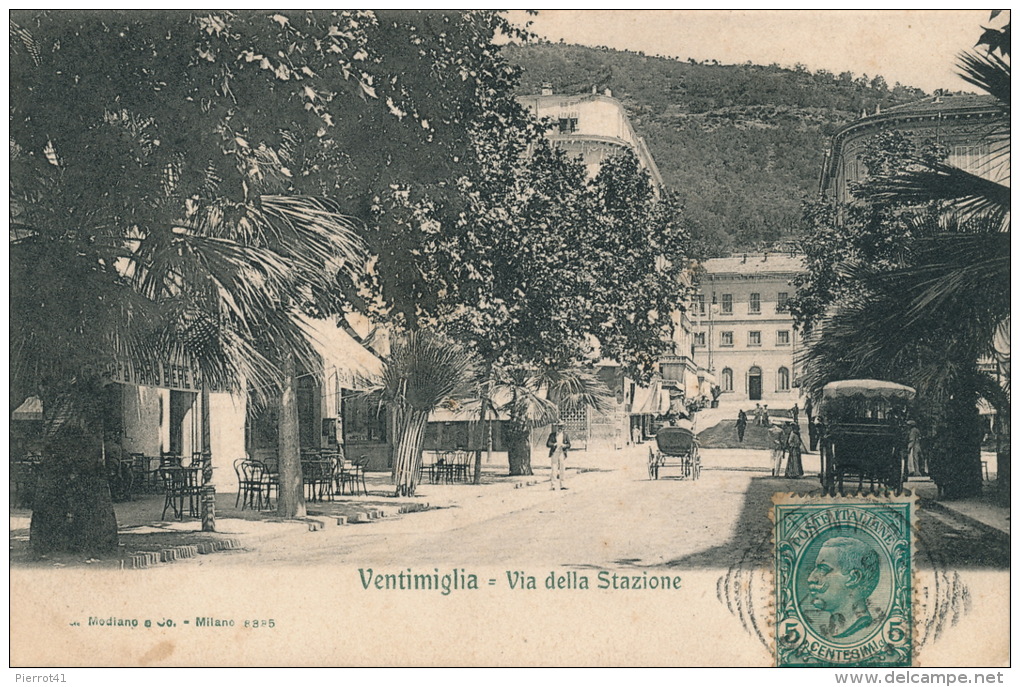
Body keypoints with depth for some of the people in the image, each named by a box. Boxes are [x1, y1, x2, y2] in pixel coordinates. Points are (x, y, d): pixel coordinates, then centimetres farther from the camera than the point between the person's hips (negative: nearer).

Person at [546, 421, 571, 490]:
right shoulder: (552, 435, 3)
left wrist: (564, 445, -14)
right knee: (554, 470, -7)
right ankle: (553, 485, -5)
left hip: (562, 453, 2)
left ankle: (561, 485, 7)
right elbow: (548, 443, -1)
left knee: (562, 470, 1)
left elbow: (569, 445, 7)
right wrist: (554, 444, -20)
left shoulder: (565, 435, 8)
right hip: (554, 453, -2)